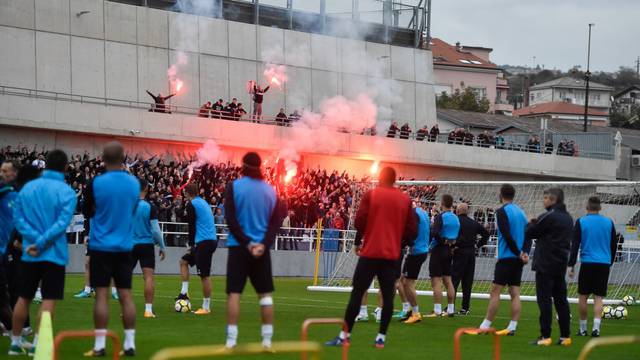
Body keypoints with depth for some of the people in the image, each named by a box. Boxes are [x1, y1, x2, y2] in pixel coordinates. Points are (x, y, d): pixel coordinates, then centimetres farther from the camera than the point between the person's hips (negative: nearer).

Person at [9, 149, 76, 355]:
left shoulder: (27, 187, 6)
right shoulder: (66, 192, -8)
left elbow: (17, 217, -2)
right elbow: (62, 223, -19)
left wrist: (35, 239, -10)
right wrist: (41, 243, -18)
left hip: (29, 253, 5)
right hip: (54, 253, -5)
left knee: (24, 298, 14)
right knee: (49, 300, 0)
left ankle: (16, 341, 21)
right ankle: (38, 343, -6)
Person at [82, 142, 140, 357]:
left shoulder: (96, 183, -11)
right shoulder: (134, 183, 1)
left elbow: (87, 212, 4)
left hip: (101, 246, -3)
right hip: (125, 246, 3)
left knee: (102, 295, -2)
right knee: (126, 295, 6)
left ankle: (99, 346, -3)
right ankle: (130, 344, 5)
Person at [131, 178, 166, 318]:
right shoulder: (150, 207, -8)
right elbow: (156, 230, -7)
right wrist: (162, 247, 5)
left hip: (130, 245, 2)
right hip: (146, 245, -2)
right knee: (148, 276, -2)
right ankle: (148, 309, -8)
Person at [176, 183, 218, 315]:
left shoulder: (191, 204, -7)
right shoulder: (204, 202, 19)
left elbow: (192, 226, -8)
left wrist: (191, 244, 0)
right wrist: (193, 244, 21)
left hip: (204, 242, -9)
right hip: (211, 240, 9)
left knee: (204, 275, -5)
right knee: (184, 261, 20)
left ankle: (206, 307, -2)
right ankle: (184, 292, 16)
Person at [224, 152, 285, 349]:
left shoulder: (234, 186, -3)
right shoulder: (270, 190, 6)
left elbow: (230, 219, -10)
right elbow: (276, 221, -1)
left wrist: (247, 242, -10)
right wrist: (263, 244, -9)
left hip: (239, 246, -3)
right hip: (261, 249, 3)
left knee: (234, 293, -3)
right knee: (265, 294, 8)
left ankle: (231, 340, -10)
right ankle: (267, 339, 5)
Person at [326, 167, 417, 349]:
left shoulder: (371, 194, -2)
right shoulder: (405, 199, 5)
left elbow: (360, 221, -7)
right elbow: (412, 229, 3)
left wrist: (358, 242, 8)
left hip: (370, 252, -2)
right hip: (392, 255, 2)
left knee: (357, 292, 2)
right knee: (388, 295, 5)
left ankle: (345, 335, 2)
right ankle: (381, 337, 2)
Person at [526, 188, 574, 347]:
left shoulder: (548, 217, -14)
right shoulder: (568, 218, 11)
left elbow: (529, 233, -9)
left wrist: (532, 224, 14)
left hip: (545, 265, -8)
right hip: (561, 264, 8)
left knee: (544, 299, -4)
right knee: (561, 299, 11)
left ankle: (545, 336, -7)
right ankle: (565, 336, 11)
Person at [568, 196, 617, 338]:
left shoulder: (581, 222, 0)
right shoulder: (609, 223, 7)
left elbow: (575, 245, -2)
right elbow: (614, 245, 14)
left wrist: (571, 265, 1)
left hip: (587, 263, -2)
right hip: (604, 264, 2)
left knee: (583, 296, 9)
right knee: (598, 297, 2)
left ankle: (583, 328, 13)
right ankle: (596, 327, -14)